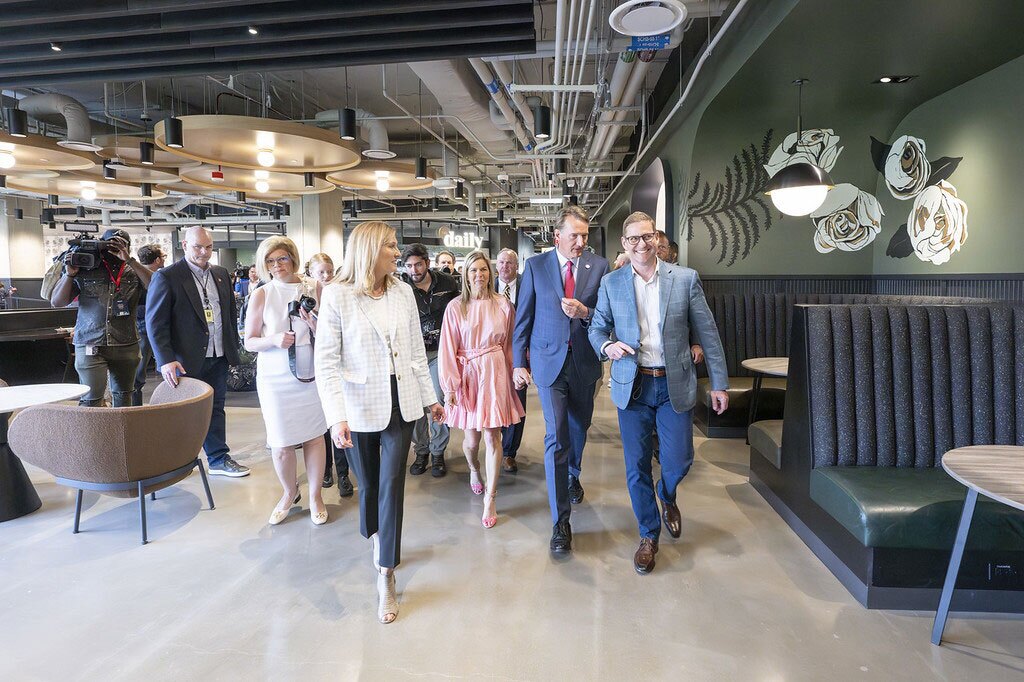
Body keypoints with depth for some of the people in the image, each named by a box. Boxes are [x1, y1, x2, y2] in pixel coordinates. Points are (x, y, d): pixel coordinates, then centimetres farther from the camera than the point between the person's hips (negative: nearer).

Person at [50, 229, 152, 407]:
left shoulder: (134, 272, 6)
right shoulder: (84, 271, 3)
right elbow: (56, 302, 4)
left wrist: (129, 260, -17)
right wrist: (69, 273, -9)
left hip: (126, 346, 2)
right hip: (90, 345, -1)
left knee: (123, 397, 13)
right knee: (91, 399, -3)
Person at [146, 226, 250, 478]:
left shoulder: (220, 273, 10)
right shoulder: (166, 277, -8)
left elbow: (231, 312, 17)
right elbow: (155, 322, -11)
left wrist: (233, 345, 12)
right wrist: (166, 360, -19)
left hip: (219, 357, 5)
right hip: (187, 359, -5)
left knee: (216, 408, 12)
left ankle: (219, 459, 22)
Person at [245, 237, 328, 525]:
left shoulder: (314, 287, 1)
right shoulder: (261, 295, -2)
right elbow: (249, 342, 2)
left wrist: (317, 326, -13)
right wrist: (274, 340, -17)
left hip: (312, 372, 1)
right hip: (276, 378, -1)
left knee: (314, 435, 7)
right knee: (281, 443, 4)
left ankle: (315, 495, 26)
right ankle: (289, 493, 31)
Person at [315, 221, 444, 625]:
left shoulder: (403, 292, 2)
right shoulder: (337, 295, -9)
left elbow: (416, 350, 8)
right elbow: (326, 361, -11)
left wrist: (431, 397, 11)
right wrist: (337, 416, -19)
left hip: (401, 402, 2)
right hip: (361, 405, -2)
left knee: (392, 484, 1)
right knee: (369, 484, 14)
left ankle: (386, 577, 12)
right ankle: (378, 539, 45)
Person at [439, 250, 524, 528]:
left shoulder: (503, 305, 2)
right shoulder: (455, 307, -2)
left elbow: (510, 344, 9)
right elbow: (448, 349, -2)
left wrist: (514, 373, 7)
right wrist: (450, 386, -6)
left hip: (495, 372, 0)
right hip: (467, 373, 0)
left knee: (492, 436, -2)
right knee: (472, 437, 9)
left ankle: (490, 500, 10)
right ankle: (474, 470, 45)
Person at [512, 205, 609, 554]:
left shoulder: (599, 266, -1)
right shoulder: (535, 266, -2)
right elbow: (523, 317, 1)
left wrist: (585, 312, -19)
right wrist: (519, 362, -1)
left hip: (585, 362, 2)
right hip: (549, 361, -2)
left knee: (579, 428, 20)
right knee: (556, 436, -6)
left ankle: (573, 476, 51)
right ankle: (560, 521, 1)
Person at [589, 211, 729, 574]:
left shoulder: (686, 279, -1)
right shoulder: (610, 283, 1)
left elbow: (708, 333, 1)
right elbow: (596, 328, 8)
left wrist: (719, 383, 0)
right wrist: (607, 346, -15)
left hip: (674, 385, 0)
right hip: (631, 386, 1)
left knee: (679, 460, 4)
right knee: (636, 466, 6)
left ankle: (667, 496, 42)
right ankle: (649, 535, 28)